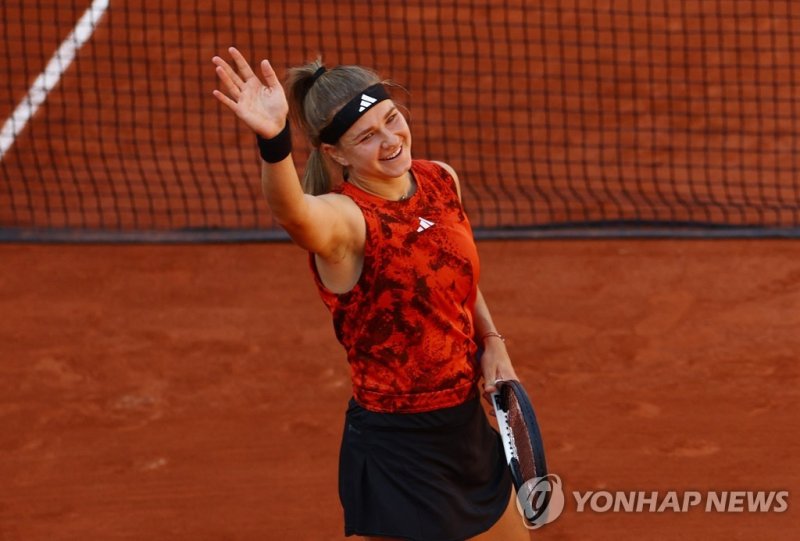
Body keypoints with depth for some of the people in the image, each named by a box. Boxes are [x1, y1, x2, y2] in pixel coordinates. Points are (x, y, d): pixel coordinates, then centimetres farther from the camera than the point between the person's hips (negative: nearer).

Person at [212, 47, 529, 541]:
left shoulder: (442, 181, -1)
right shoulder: (344, 220, -23)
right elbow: (295, 213, -49)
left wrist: (492, 343, 3)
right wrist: (274, 140, -68)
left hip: (467, 424, 7)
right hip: (396, 449, -7)